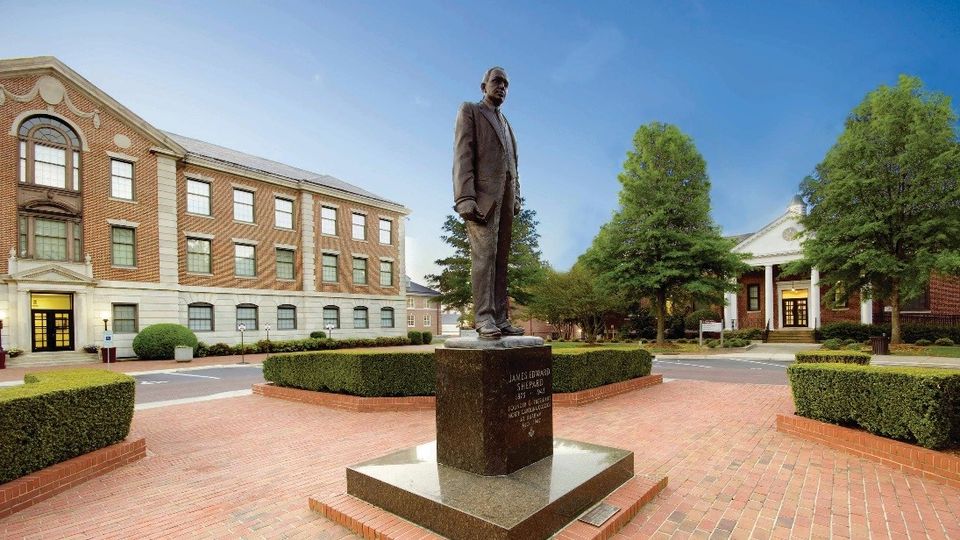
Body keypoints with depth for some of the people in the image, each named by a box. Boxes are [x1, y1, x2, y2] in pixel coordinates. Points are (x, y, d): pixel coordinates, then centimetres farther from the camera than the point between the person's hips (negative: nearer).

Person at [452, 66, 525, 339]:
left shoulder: (505, 123, 30)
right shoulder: (469, 111, 9)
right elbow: (463, 156, -5)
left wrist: (516, 199, 11)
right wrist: (465, 199, -18)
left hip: (505, 197, 7)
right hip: (482, 193, -6)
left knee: (500, 258, 0)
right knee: (484, 254, -15)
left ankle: (500, 319, -1)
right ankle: (484, 319, -16)